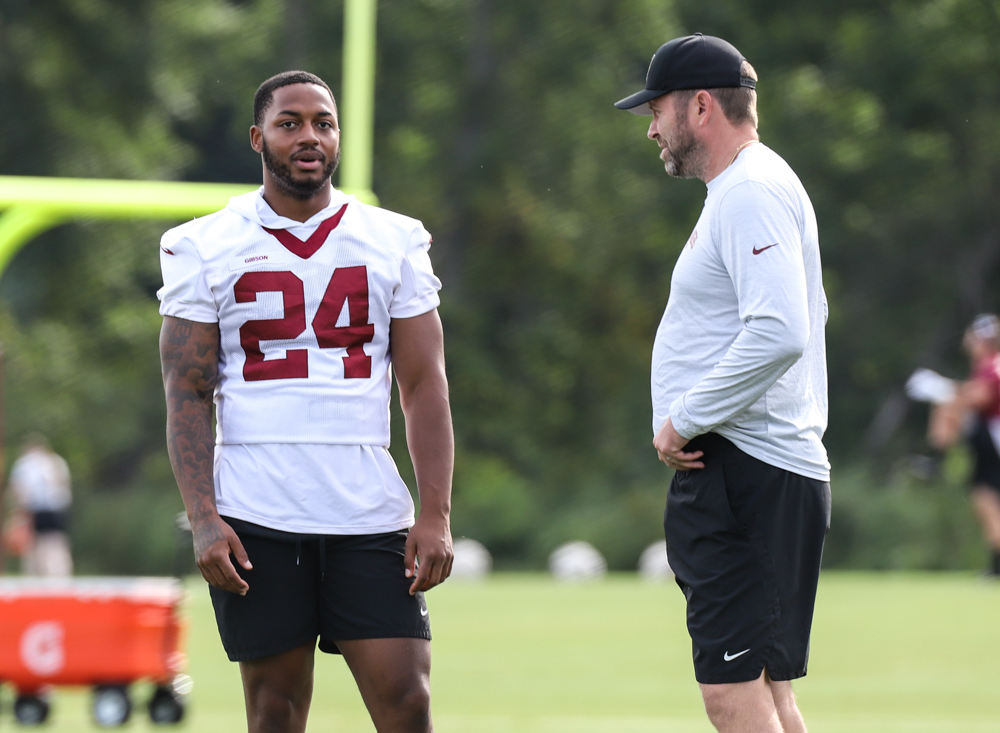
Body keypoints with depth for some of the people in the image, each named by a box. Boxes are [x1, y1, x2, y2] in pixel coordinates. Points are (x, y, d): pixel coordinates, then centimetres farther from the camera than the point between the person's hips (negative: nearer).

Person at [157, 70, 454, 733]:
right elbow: (187, 395, 2)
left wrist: (436, 514, -4)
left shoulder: (395, 243, 8)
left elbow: (424, 386, 6)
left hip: (370, 517, 1)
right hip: (255, 521, -1)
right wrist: (204, 520, -9)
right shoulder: (205, 250, 4)